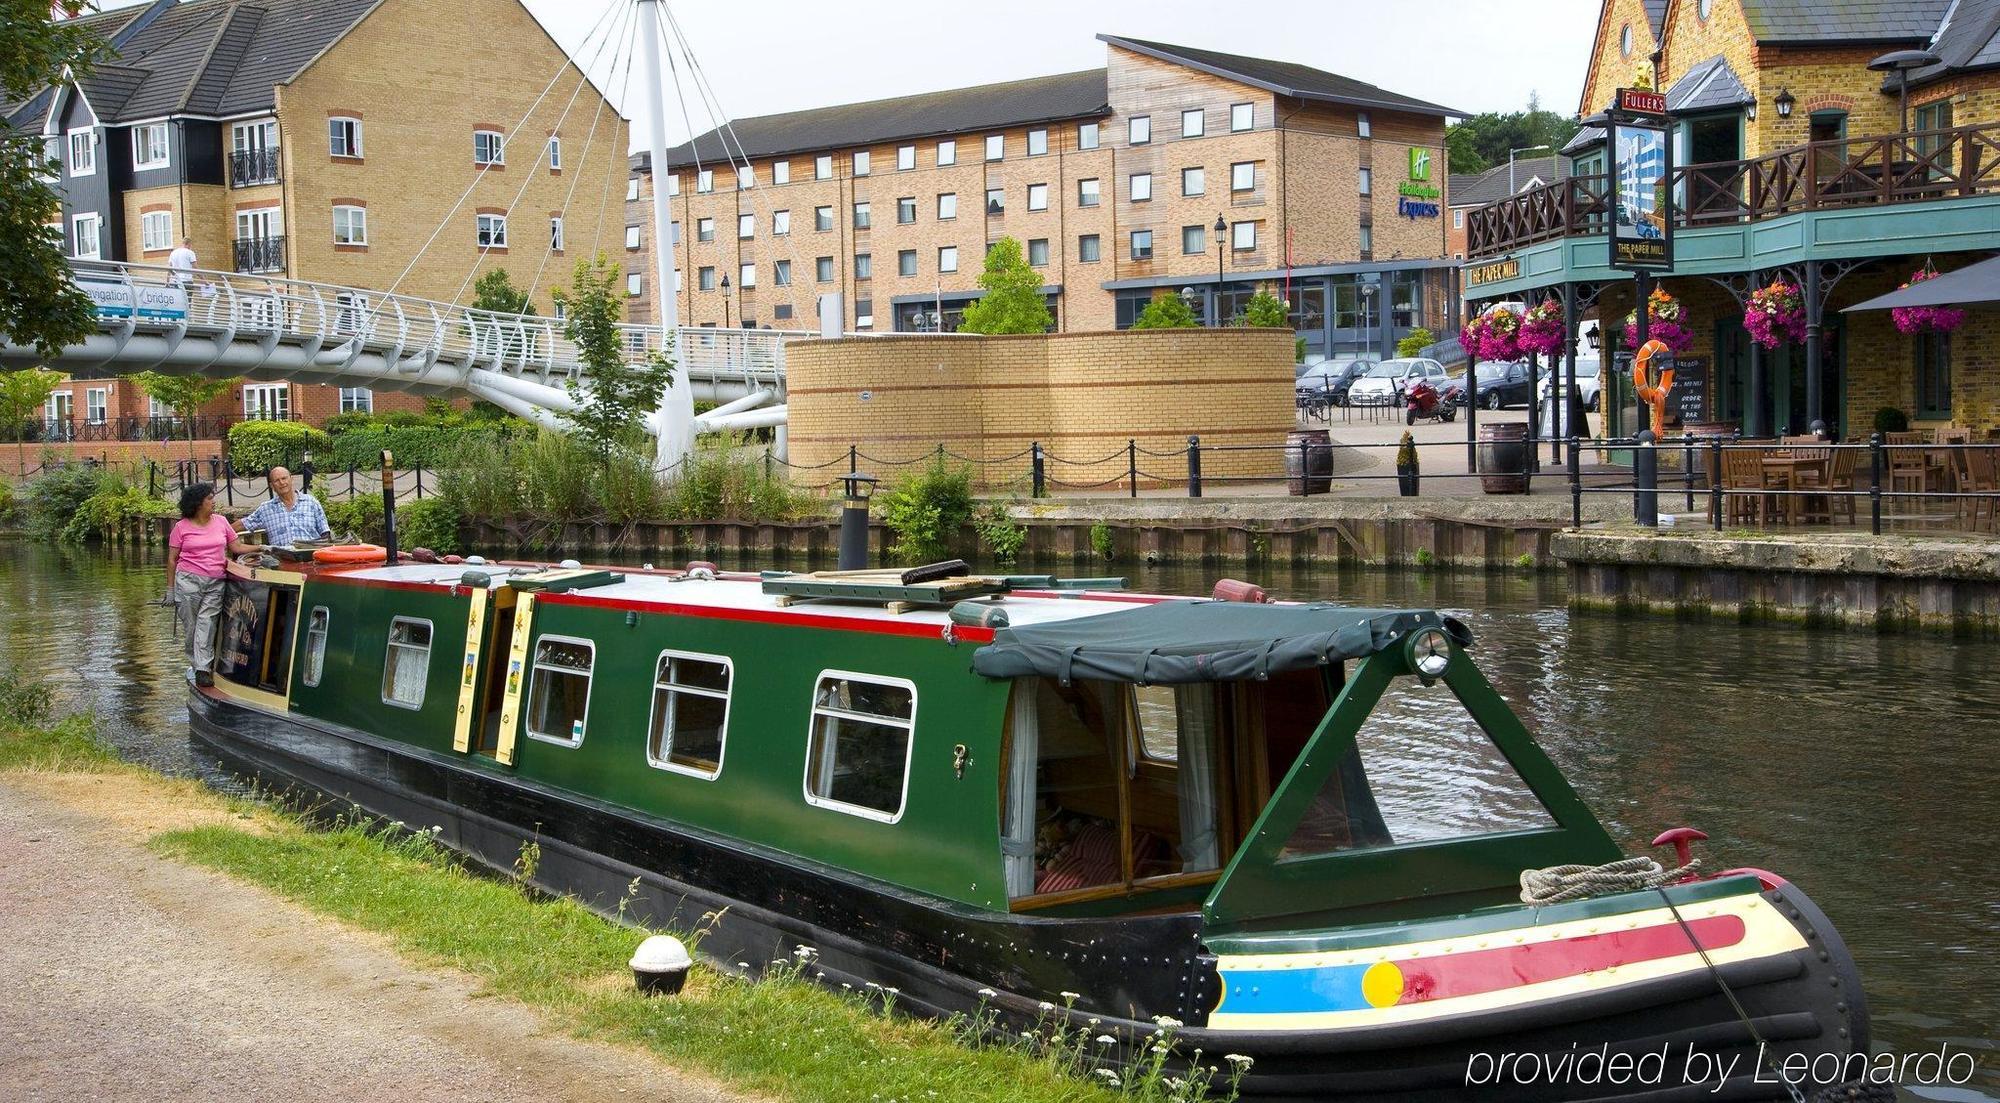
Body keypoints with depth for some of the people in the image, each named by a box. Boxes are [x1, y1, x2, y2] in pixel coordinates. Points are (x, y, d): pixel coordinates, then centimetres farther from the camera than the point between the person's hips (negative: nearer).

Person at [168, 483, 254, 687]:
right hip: (188, 580, -1)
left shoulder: (221, 522, 9)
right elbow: (172, 559, 5)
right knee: (191, 624, 0)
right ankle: (195, 664, 12)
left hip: (216, 582, 1)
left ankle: (202, 669, -12)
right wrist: (171, 588, 3)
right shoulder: (181, 527, 1)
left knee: (206, 622, -9)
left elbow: (237, 547, 14)